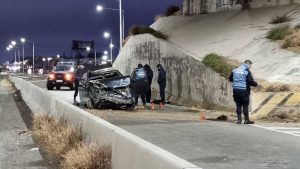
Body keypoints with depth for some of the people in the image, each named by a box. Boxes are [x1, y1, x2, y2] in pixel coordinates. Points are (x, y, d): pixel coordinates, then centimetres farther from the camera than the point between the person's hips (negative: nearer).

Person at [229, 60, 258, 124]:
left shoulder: (235, 70, 10)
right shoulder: (247, 71, -8)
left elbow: (230, 79, 16)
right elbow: (250, 81, -16)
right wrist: (256, 84, 1)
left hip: (236, 90, 5)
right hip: (244, 90, -5)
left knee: (238, 105, 10)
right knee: (245, 105, 3)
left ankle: (239, 119, 10)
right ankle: (246, 120, 8)